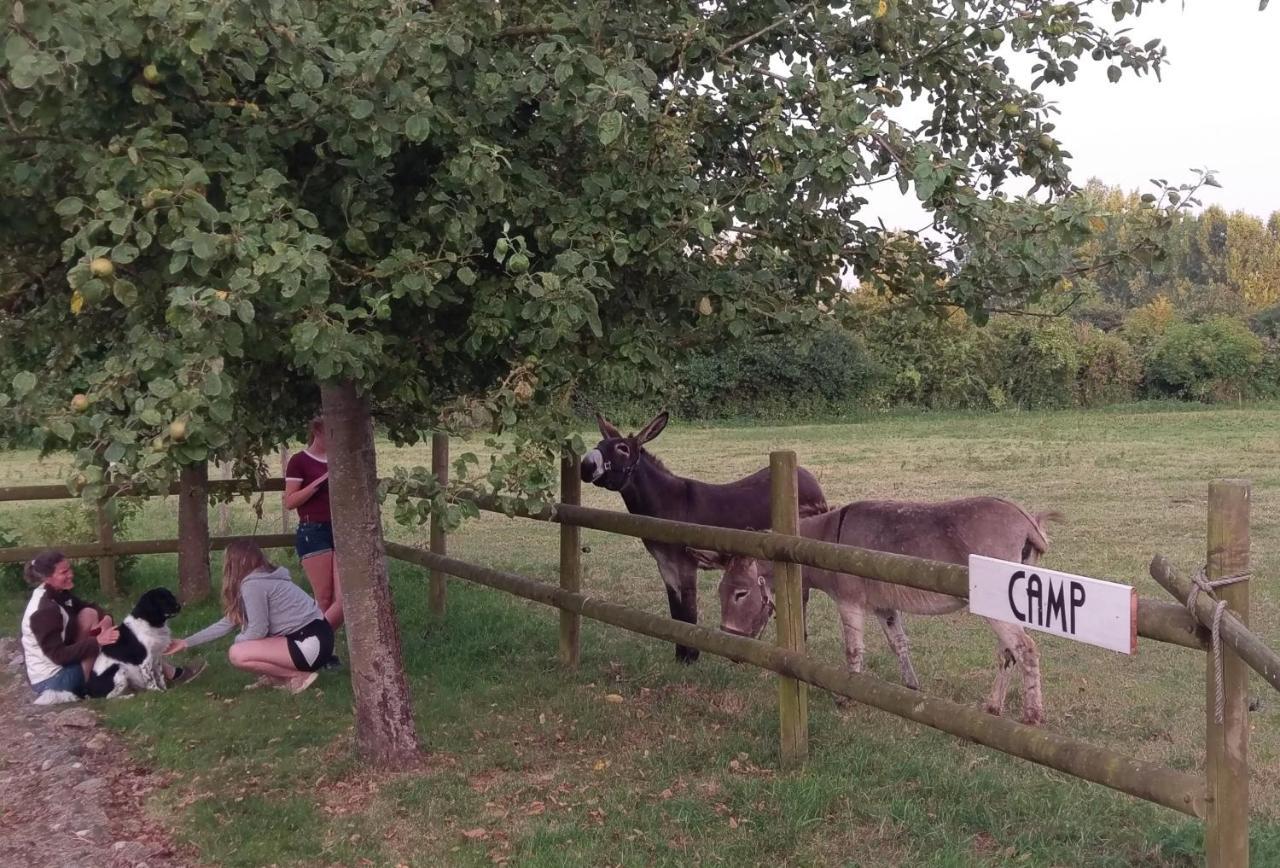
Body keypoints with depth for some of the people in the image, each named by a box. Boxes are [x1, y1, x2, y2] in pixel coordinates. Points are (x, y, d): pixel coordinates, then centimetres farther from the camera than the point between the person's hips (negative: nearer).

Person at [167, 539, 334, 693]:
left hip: (312, 643, -9)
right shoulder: (262, 579, 15)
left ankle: (299, 676, -4)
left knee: (237, 654, -11)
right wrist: (187, 642, 24)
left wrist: (238, 640, 9)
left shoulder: (253, 585, -14)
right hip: (308, 637, 9)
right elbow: (227, 623, 20)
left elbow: (257, 631, -13)